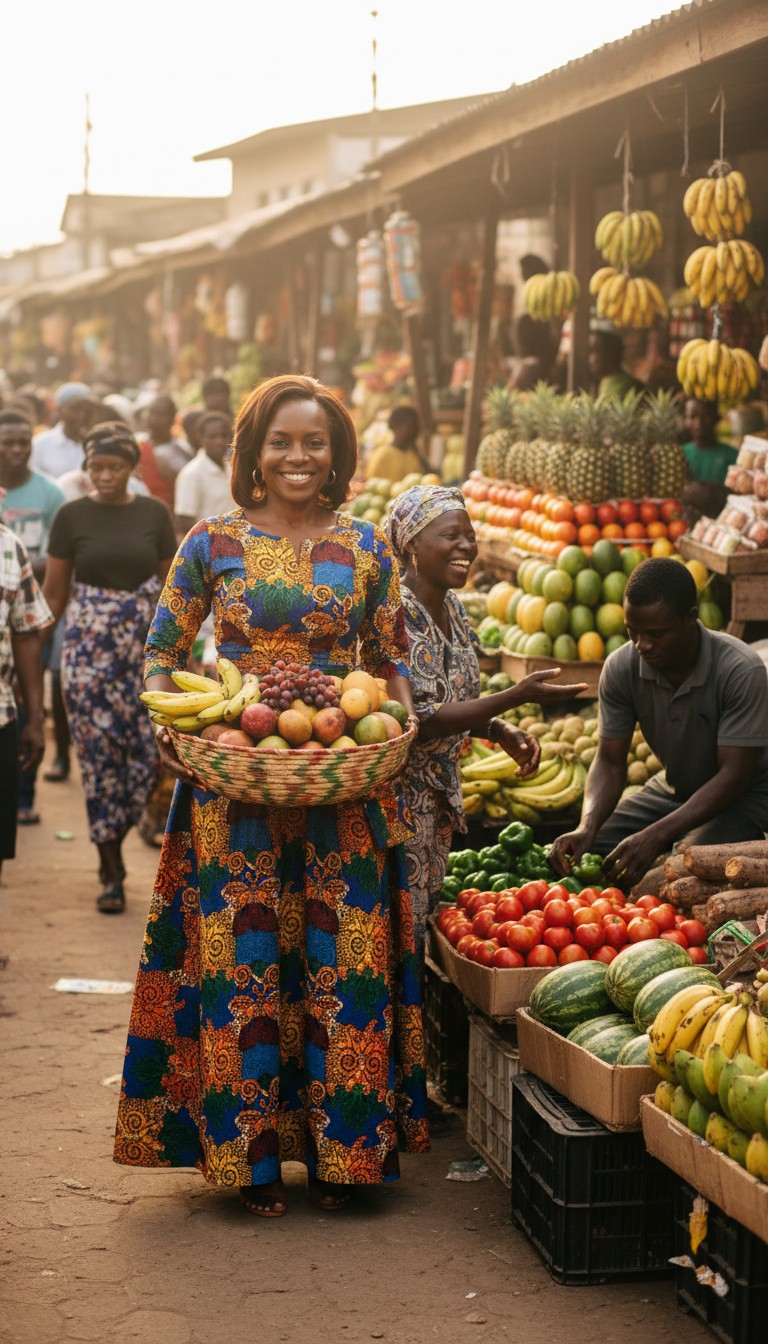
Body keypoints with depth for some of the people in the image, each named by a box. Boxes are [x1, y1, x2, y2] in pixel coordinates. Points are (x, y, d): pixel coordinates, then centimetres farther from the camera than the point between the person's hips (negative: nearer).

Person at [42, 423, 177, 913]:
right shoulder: (71, 516, 1)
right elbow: (54, 590, 6)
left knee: (145, 753, -2)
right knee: (98, 754, 0)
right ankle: (112, 873, 10)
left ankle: (114, 841, 25)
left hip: (144, 642, 1)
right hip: (88, 645, -1)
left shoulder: (154, 514, 3)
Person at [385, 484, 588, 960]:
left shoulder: (453, 609, 7)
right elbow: (421, 720, -25)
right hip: (399, 792, -9)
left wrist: (502, 732, -1)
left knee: (427, 917, 16)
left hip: (440, 792, 9)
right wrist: (517, 697, -27)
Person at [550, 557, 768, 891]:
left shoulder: (741, 671, -27)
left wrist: (656, 836, -37)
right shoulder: (621, 667, -14)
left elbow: (734, 775, -27)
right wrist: (587, 828, -28)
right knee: (581, 855, -9)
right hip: (673, 788, 6)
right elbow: (610, 761, -8)